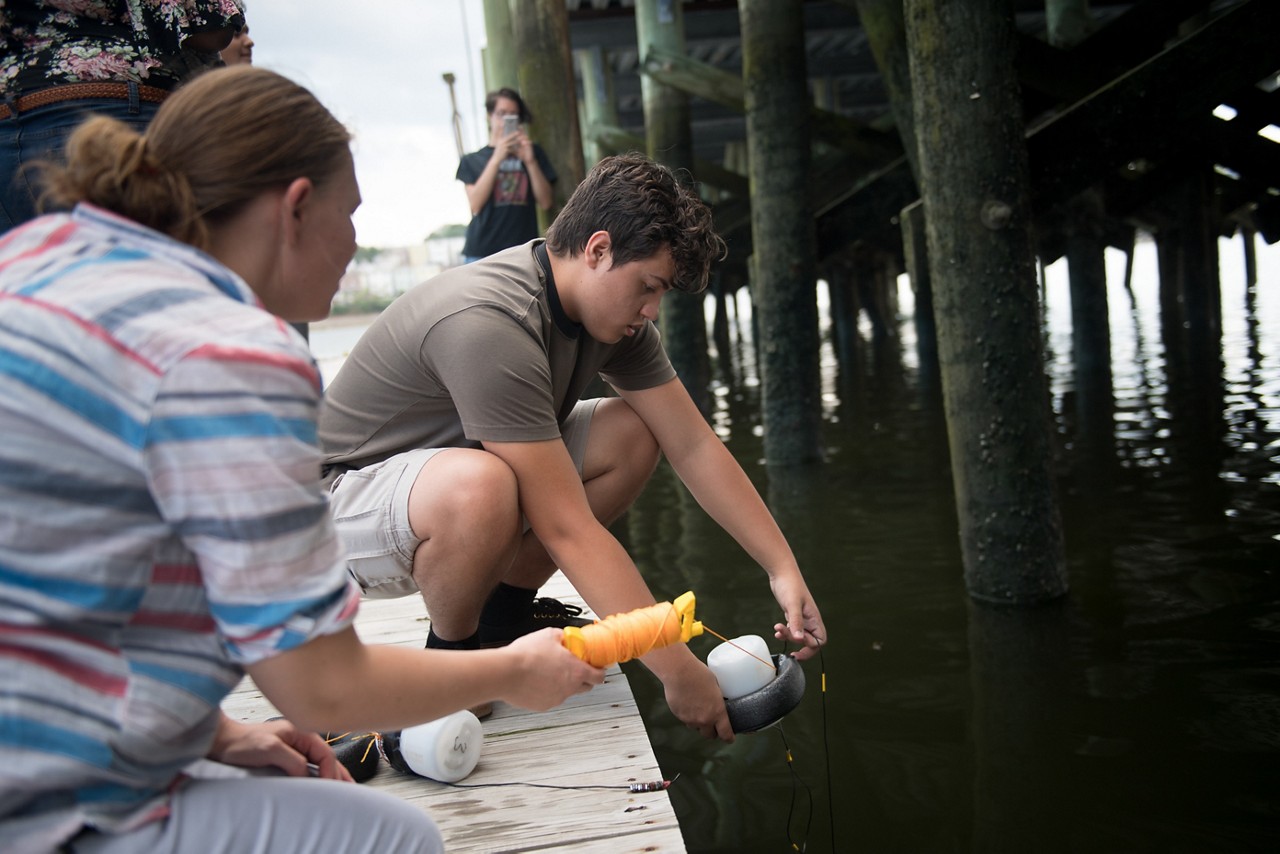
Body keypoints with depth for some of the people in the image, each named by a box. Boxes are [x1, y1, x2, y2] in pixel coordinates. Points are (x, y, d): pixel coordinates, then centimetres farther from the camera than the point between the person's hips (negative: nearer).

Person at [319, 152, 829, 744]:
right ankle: (450, 651, -9)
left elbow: (694, 447, -1)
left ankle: (505, 612, 7)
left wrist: (784, 569, -8)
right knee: (479, 486, -41)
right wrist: (676, 668, -31)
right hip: (344, 499, -8)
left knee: (632, 436, -4)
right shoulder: (488, 323, -33)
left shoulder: (610, 311, -5)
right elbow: (565, 527, -34)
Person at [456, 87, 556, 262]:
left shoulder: (532, 152, 15)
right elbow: (475, 205, -2)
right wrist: (496, 159, -8)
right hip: (482, 253, 0)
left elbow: (546, 203, 6)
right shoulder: (472, 160, 14)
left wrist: (530, 161, -6)